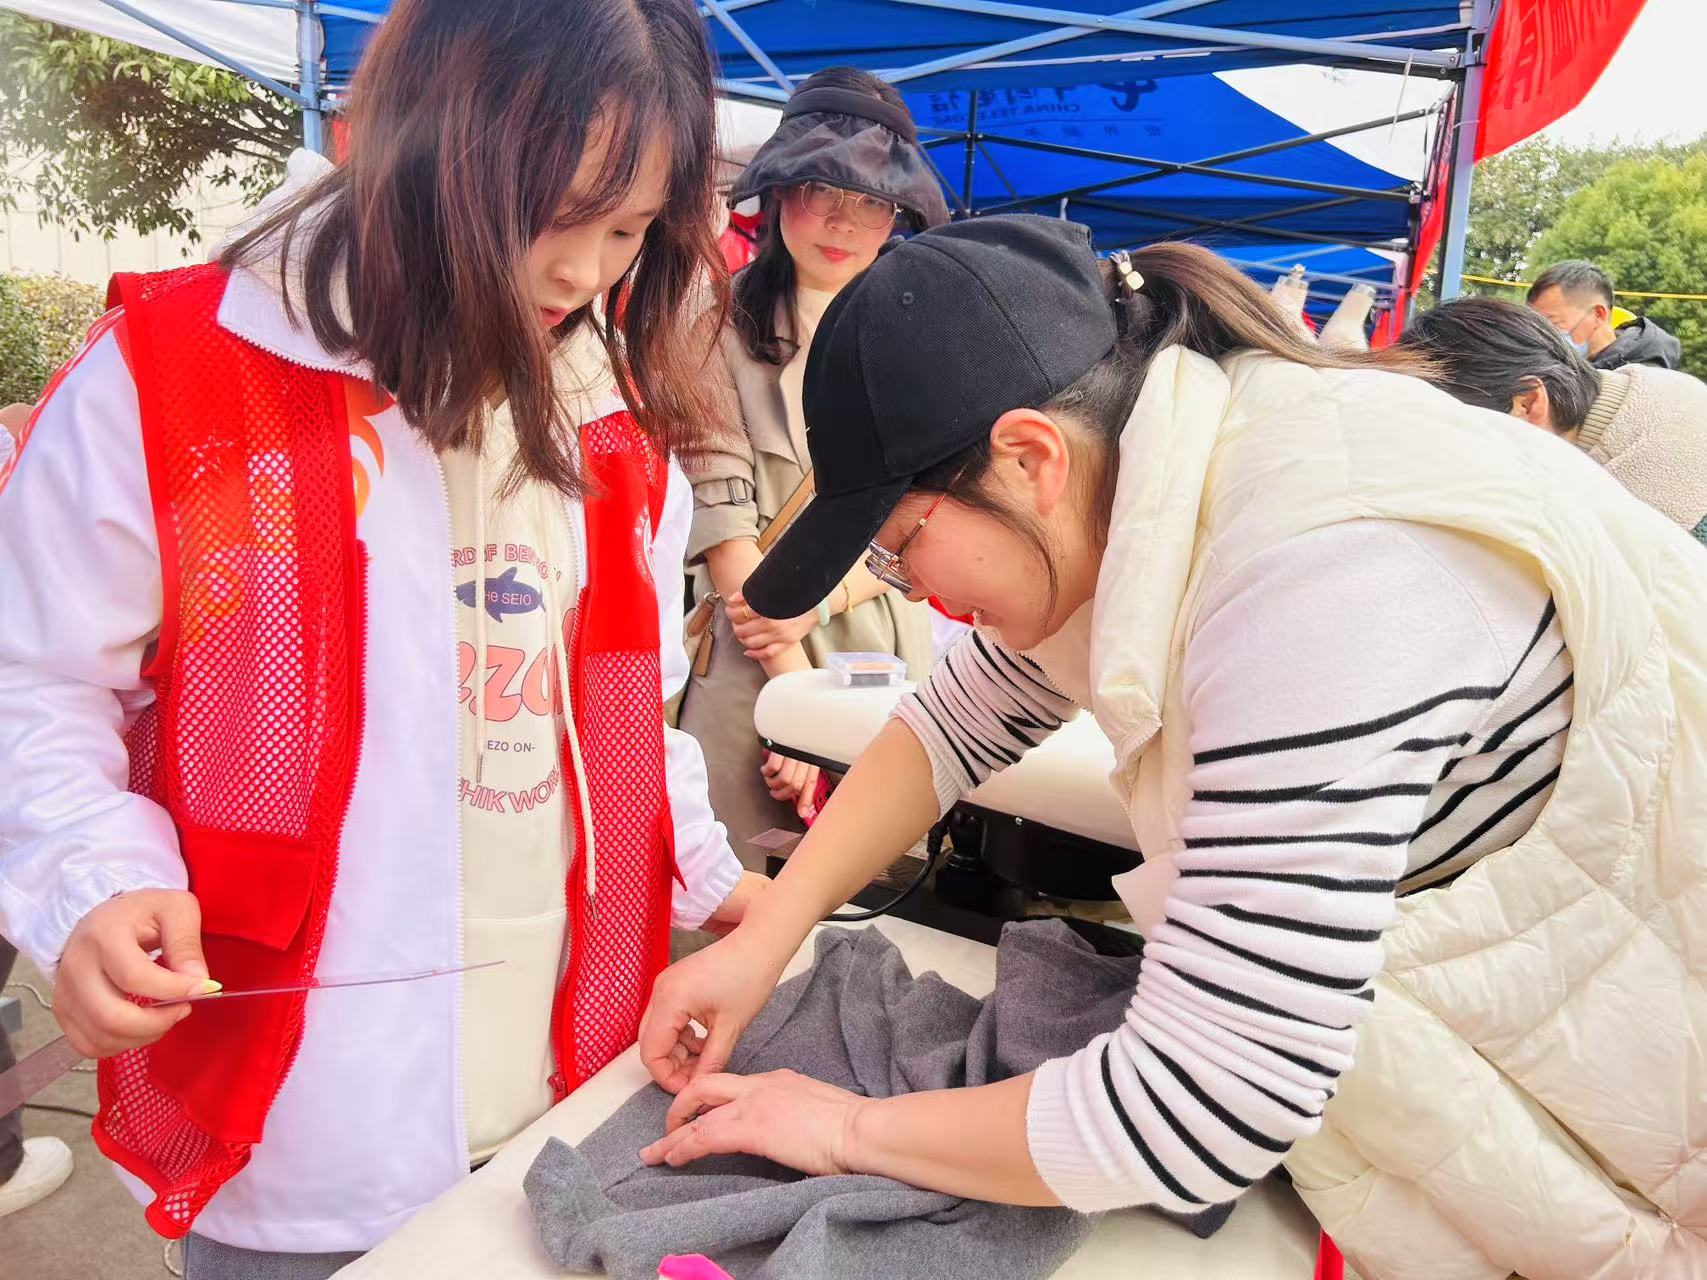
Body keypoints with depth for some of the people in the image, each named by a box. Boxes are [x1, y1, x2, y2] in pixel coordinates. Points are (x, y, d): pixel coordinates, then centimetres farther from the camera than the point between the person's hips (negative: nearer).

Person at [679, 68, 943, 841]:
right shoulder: (725, 324, -2)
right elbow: (719, 511, -10)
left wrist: (816, 600, -12)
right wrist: (796, 685, -15)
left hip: (887, 653, 3)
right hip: (750, 663, -3)